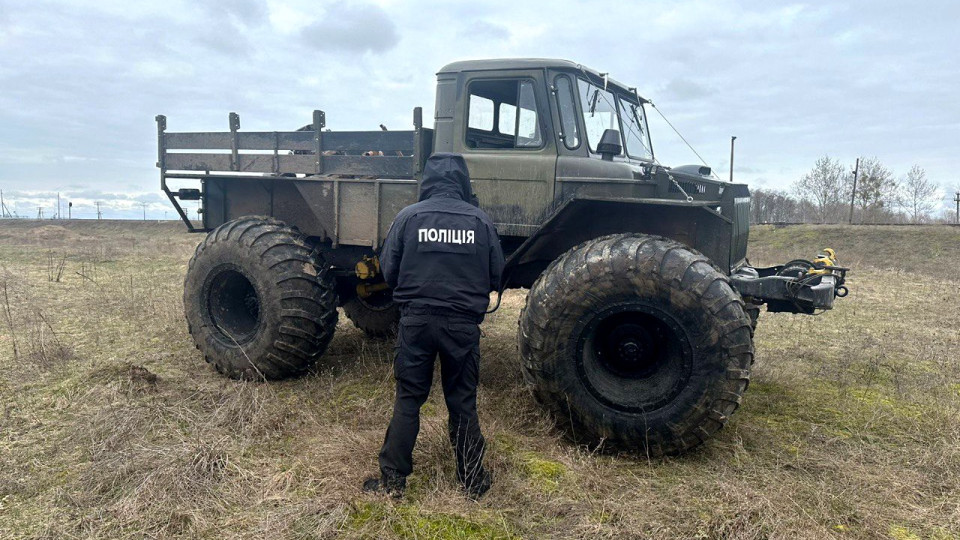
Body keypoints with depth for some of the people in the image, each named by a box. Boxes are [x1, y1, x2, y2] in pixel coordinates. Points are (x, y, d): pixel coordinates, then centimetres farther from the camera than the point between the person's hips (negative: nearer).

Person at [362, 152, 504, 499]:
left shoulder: (409, 216, -5)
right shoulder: (480, 220, -2)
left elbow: (388, 269, -1)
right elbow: (496, 276, 3)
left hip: (416, 320, 0)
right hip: (464, 324, 1)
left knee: (408, 400, 10)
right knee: (463, 402, 13)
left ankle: (393, 480, 17)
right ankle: (474, 481, 23)